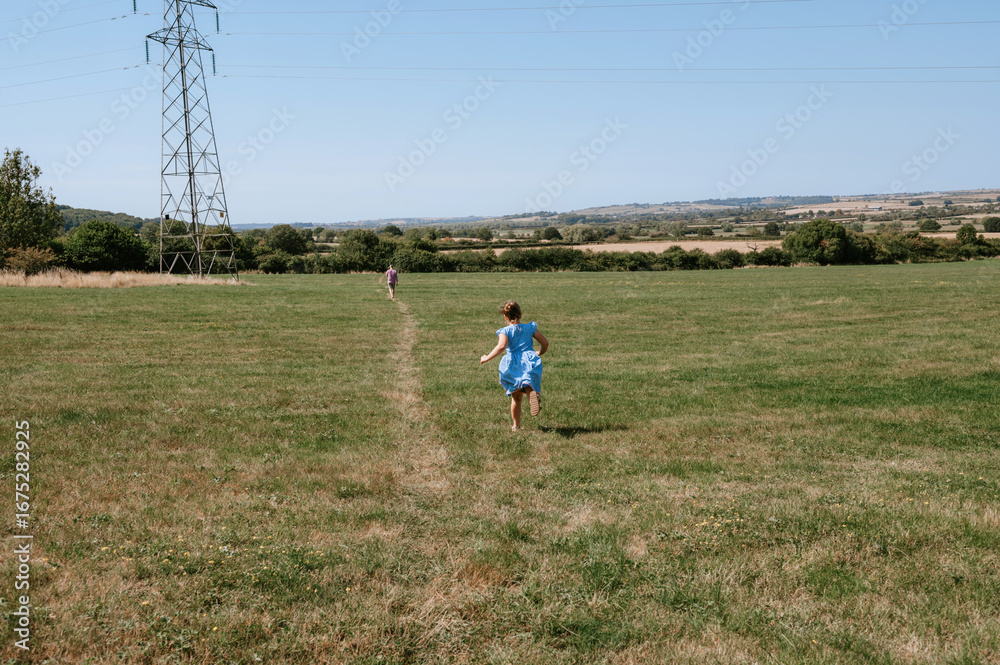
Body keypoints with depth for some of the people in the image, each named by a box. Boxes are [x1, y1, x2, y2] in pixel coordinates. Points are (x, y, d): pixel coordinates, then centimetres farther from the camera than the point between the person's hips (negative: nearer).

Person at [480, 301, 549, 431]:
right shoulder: (530, 327, 14)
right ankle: (533, 394, -53)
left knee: (516, 397, 14)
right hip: (529, 361, 1)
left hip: (512, 365, 0)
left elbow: (501, 347, -16)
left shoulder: (505, 331, 3)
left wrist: (487, 358, -7)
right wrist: (540, 353, 36)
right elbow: (545, 343, 16)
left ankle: (516, 426, 20)